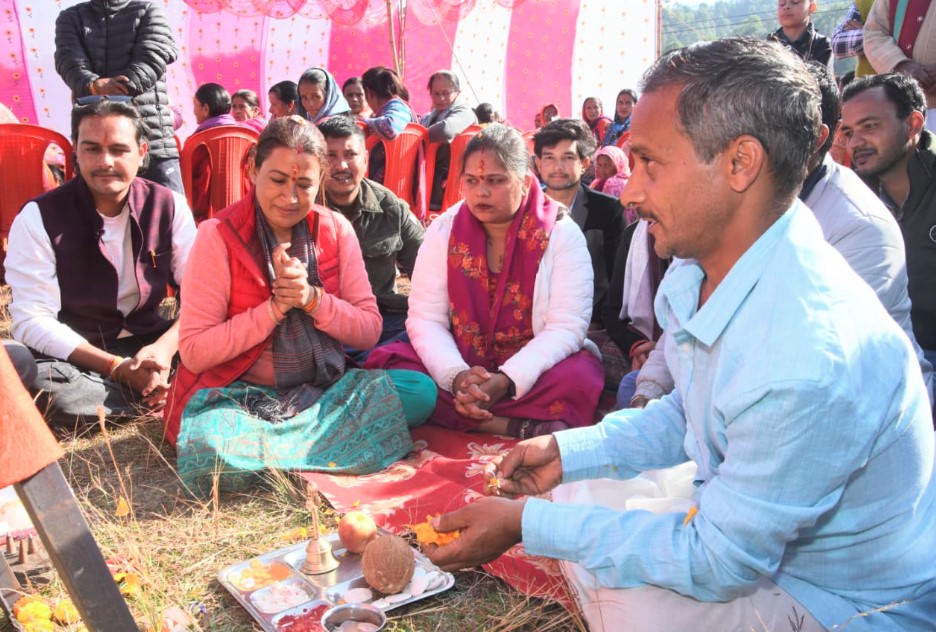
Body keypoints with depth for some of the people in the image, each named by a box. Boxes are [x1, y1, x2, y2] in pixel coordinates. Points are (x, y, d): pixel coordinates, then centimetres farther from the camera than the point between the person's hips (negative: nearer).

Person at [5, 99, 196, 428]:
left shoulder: (170, 206, -4)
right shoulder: (38, 218, -10)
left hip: (150, 344, 1)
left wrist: (164, 348, -26)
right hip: (74, 356, -1)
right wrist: (116, 367, -24)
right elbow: (32, 320, -15)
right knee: (40, 388, -36)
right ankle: (159, 397, -17)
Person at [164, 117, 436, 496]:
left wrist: (313, 299, -17)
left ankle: (273, 442, -14)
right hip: (237, 394, -3)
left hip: (323, 389, 4)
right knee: (212, 452, -37)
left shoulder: (336, 230, 2)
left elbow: (369, 331, 1)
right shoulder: (218, 235, -9)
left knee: (421, 391, -19)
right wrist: (274, 307, -20)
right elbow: (194, 352, -12)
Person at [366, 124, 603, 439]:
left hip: (530, 371, -3)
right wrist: (457, 376, -24)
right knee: (385, 363, -24)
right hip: (460, 365, 3)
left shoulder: (562, 235, -6)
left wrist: (506, 381, -28)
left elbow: (566, 327, -14)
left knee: (579, 377, -33)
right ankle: (518, 428, -26)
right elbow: (425, 319, -5)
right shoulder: (443, 231, 1)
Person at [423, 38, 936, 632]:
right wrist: (568, 451, -1)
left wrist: (525, 523, -23)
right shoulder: (701, 266, -7)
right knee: (576, 492, 7)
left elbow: (717, 562, -26)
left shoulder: (813, 362, -36)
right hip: (735, 516, 8)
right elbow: (689, 414, 10)